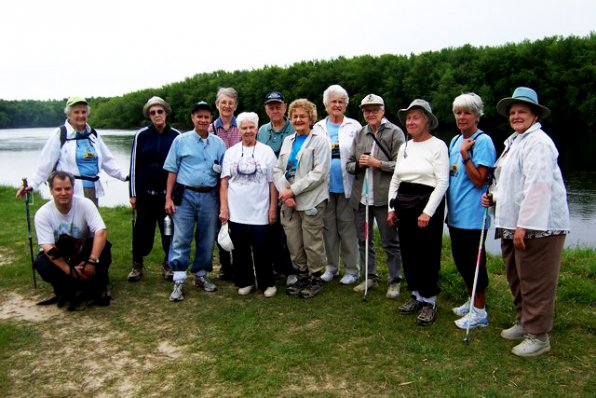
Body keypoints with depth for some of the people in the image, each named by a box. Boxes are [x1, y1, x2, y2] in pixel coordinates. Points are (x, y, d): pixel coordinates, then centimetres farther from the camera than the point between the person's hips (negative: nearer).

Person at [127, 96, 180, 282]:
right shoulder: (141, 135, 0)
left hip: (168, 192, 0)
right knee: (142, 230, 7)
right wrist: (133, 193, -1)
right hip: (145, 192, 0)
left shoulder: (176, 135, 0)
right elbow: (134, 165, 2)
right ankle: (137, 265, 22)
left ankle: (168, 264, 22)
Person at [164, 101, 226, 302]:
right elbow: (172, 171, 3)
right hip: (185, 195, -2)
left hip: (209, 196, 2)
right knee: (181, 239, -3)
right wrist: (168, 198, -2)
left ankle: (201, 275, 26)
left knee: (207, 239, 10)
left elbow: (224, 173, 11)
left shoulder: (219, 143, 8)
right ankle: (178, 281, 4)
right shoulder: (181, 140, 3)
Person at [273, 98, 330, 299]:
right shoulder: (287, 141, 15)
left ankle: (315, 279, 19)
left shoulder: (320, 141, -3)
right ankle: (302, 276, 27)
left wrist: (293, 190, -15)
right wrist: (284, 192, -8)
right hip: (289, 202, 5)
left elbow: (319, 173, -13)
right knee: (294, 243, 10)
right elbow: (278, 169, 10)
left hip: (311, 202, -5)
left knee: (312, 243, 2)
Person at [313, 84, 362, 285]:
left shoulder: (354, 126, 3)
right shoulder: (318, 127, 9)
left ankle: (352, 269, 14)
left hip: (346, 185, -2)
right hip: (325, 186, 2)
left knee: (347, 227, 3)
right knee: (329, 227, 10)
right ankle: (331, 267, 23)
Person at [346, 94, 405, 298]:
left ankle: (394, 281, 20)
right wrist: (358, 164, -7)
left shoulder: (395, 132, -3)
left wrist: (377, 163, -16)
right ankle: (370, 277, 30)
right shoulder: (359, 134, 12)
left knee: (390, 241, 5)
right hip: (361, 195, 5)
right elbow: (348, 165, 13)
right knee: (363, 239, 14)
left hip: (384, 196, -5)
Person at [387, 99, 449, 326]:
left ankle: (429, 301, 15)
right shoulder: (404, 147, 13)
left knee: (427, 254, 0)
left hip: (427, 204, -6)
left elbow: (443, 182, -11)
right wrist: (392, 208, 8)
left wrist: (427, 212, -16)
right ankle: (416, 295, 25)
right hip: (403, 205, 6)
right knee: (408, 253, 11)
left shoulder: (438, 146, -6)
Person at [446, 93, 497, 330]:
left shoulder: (483, 141, -11)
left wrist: (465, 155, -21)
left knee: (473, 261, 0)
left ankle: (479, 312, 13)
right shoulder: (455, 141, 12)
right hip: (455, 213, 8)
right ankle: (471, 301, 33)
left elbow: (479, 180, -17)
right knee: (461, 260, 17)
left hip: (473, 215, -8)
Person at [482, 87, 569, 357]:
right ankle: (524, 322, 35)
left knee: (535, 282, -1)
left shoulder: (537, 142, -13)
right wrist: (494, 197, 9)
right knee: (516, 278, 18)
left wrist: (524, 225, -24)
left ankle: (538, 336, 11)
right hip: (513, 224, 10)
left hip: (538, 225, -10)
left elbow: (538, 186, -22)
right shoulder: (514, 142, 19)